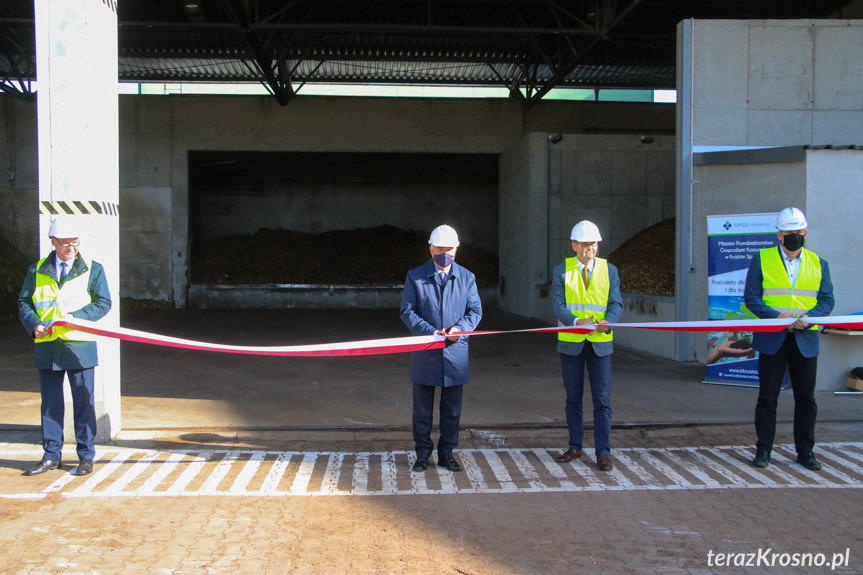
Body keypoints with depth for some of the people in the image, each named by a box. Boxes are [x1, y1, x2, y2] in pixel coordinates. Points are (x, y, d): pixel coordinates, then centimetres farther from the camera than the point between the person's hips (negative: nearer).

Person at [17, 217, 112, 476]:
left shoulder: (93, 269, 3)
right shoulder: (37, 270, 9)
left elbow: (104, 303, -2)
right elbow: (24, 302, 10)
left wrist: (75, 317, -15)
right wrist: (34, 325, -9)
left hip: (80, 347, -2)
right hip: (46, 347, 2)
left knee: (83, 404, 3)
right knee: (50, 403, 9)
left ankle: (86, 457, 13)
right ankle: (51, 455, 19)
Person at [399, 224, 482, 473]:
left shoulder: (466, 277, 8)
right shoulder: (415, 277, 2)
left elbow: (475, 310, 8)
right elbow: (407, 311, -2)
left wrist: (460, 328, -13)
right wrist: (429, 331, -16)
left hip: (455, 351, 2)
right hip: (425, 353, -2)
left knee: (452, 408, 8)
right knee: (422, 408, 5)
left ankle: (447, 453, 20)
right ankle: (422, 454, 17)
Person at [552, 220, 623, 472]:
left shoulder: (609, 270, 6)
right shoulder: (562, 271, 2)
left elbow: (616, 303, -1)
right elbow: (558, 305, -7)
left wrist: (607, 322, -23)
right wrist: (577, 321, -26)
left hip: (600, 343, 0)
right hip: (571, 342, 0)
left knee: (602, 399, -2)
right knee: (573, 398, 10)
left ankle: (603, 452, 4)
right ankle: (575, 447, 23)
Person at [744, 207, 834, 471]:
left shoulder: (818, 264, 10)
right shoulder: (761, 260, 3)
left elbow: (827, 300, 5)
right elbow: (751, 297, -3)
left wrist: (809, 318, -15)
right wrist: (775, 315, -18)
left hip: (805, 340, 2)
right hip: (772, 340, -2)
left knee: (806, 398, 6)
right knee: (767, 397, 2)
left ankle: (805, 451, 17)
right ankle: (763, 450, 12)